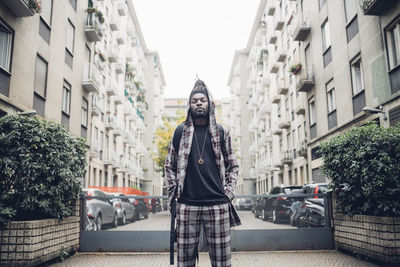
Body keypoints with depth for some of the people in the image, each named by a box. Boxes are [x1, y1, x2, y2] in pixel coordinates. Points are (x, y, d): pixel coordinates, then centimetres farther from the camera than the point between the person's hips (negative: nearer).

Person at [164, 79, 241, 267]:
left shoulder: (221, 132, 10)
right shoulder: (180, 131, 9)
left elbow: (232, 165, 15)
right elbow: (169, 165, 14)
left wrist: (228, 193, 4)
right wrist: (174, 192, 5)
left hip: (217, 205, 0)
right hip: (186, 205, 0)